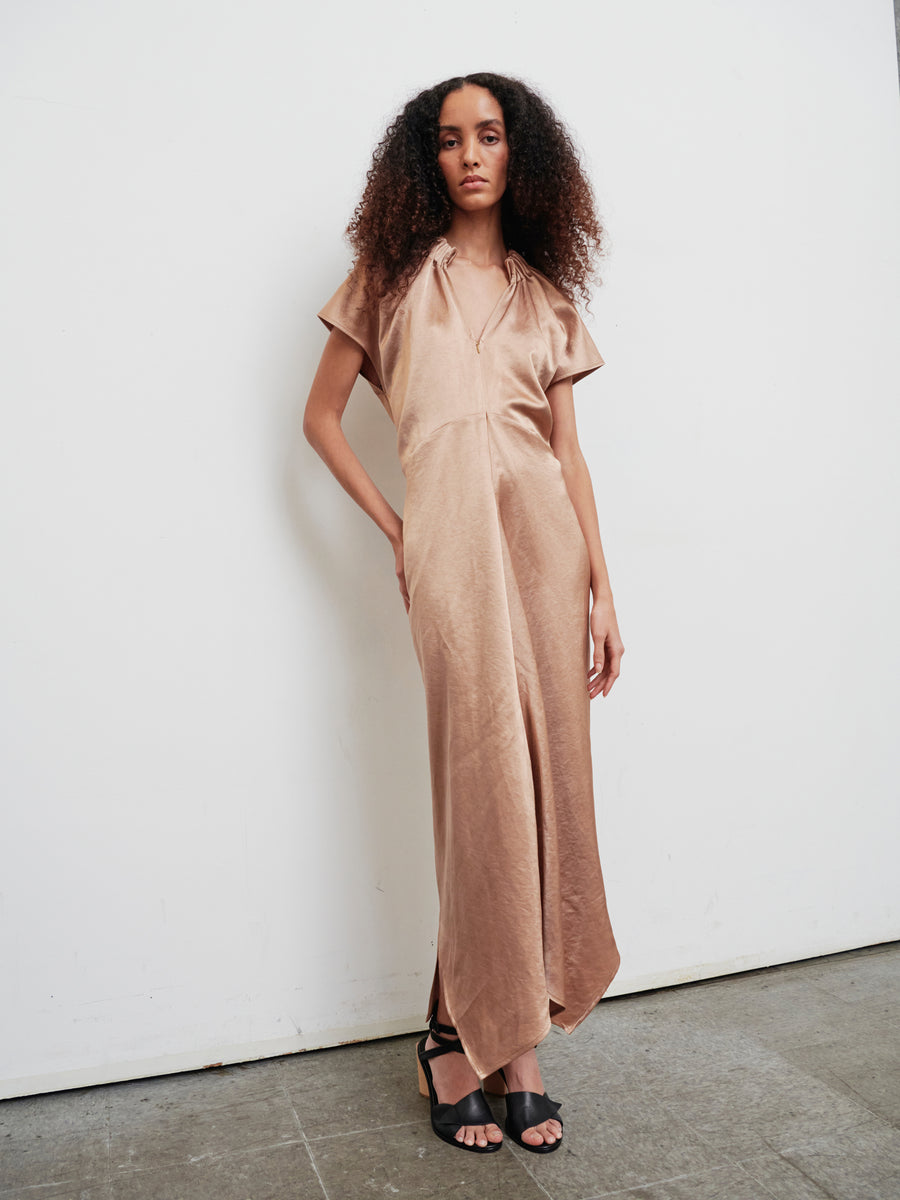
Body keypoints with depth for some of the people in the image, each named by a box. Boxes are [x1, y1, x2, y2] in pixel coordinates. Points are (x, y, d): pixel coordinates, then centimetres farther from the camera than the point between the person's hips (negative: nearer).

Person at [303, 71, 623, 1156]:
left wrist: (602, 588, 7)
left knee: (547, 781, 0)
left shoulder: (548, 297, 18)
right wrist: (392, 529, 3)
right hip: (449, 537, -3)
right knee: (487, 780, -8)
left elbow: (570, 450, 14)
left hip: (544, 533, 3)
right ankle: (462, 1044, 8)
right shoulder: (393, 276, 13)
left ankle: (504, 1040, 13)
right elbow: (320, 416, 13)